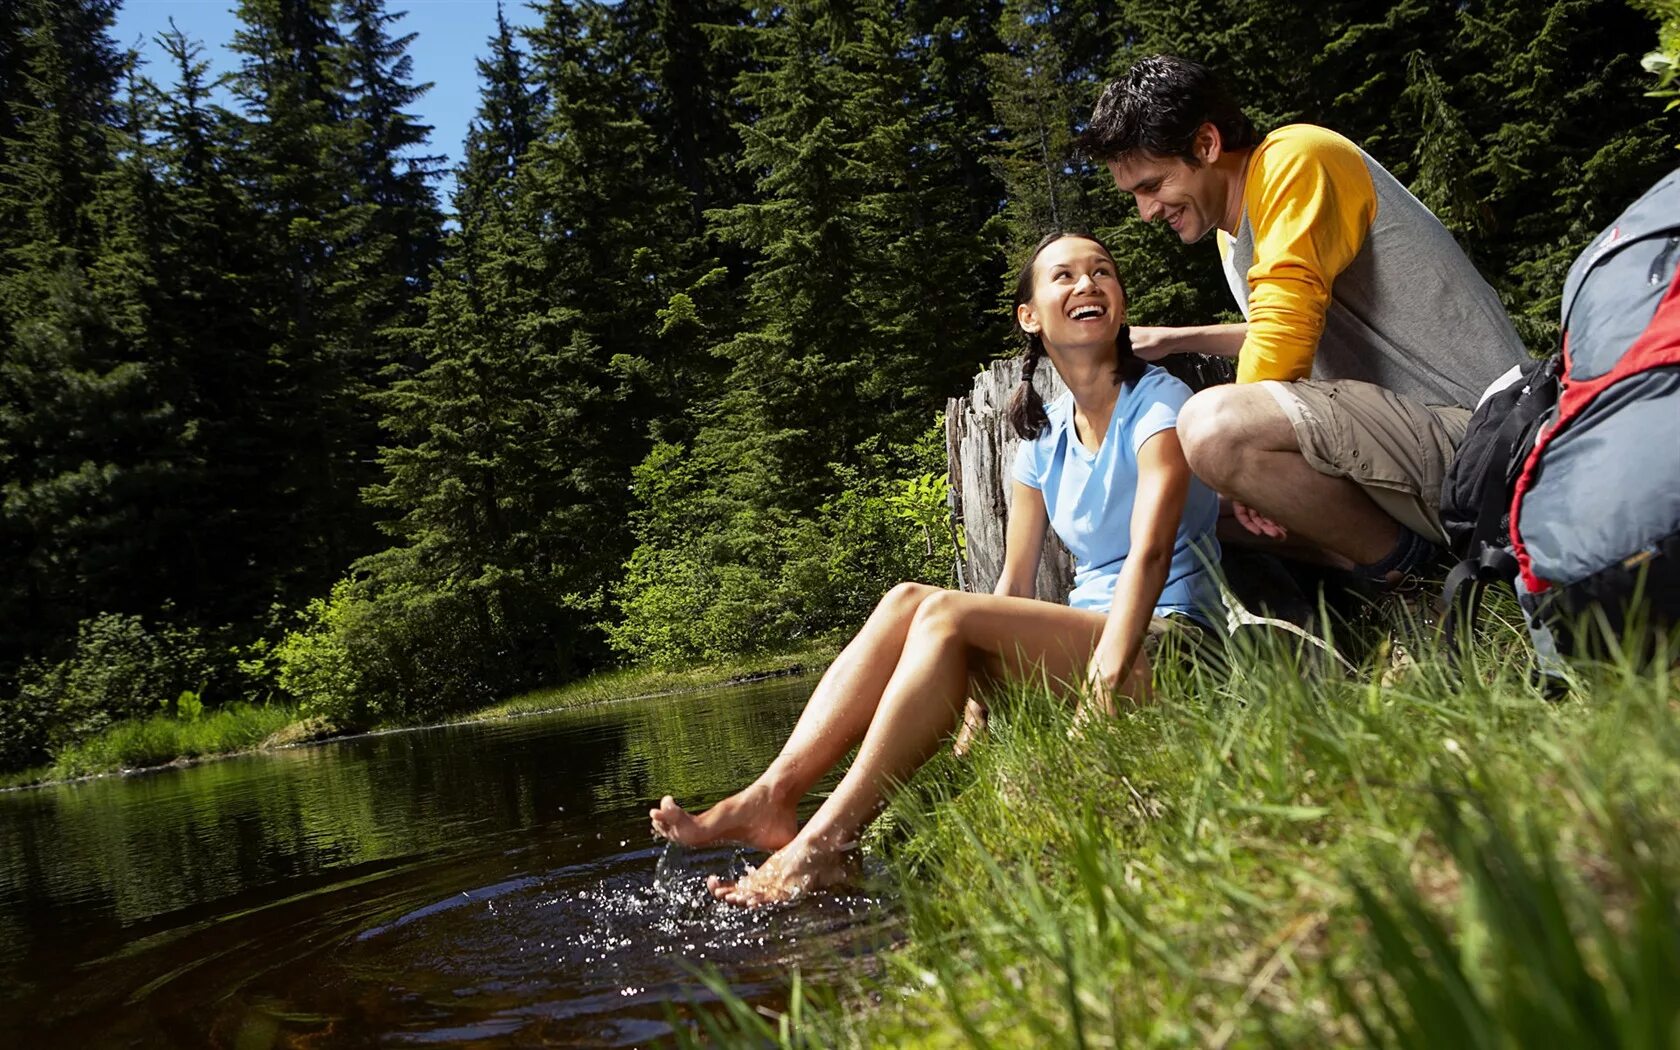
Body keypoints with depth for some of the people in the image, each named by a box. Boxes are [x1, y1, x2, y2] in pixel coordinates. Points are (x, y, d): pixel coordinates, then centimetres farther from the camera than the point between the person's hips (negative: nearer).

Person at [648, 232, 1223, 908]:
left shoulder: (1159, 404, -6)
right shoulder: (1043, 440, 13)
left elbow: (1149, 553, -22)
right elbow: (1013, 587, 8)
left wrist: (1104, 684, -34)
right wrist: (975, 697, -5)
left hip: (1163, 646, -6)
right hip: (1079, 632, 6)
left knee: (945, 613, -26)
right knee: (905, 600, -16)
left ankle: (824, 845, -29)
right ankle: (769, 798, -24)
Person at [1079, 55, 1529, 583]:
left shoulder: (1296, 162, -12)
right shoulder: (1234, 232, 15)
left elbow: (1282, 339, -24)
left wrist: (1232, 448, -11)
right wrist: (1177, 339, 25)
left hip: (1477, 436, -10)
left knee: (1213, 425, -32)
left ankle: (1395, 560, -9)